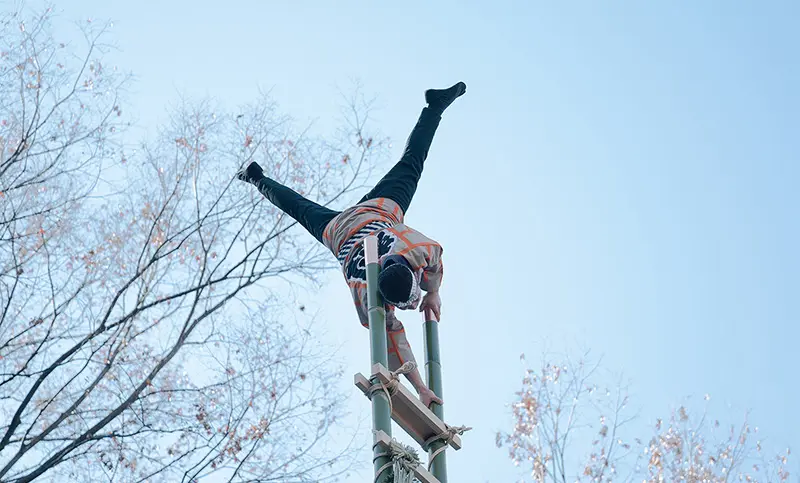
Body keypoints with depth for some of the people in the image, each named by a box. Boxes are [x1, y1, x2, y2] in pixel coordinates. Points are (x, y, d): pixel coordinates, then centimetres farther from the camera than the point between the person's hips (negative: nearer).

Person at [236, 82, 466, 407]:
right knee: (301, 209, 28)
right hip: (338, 232, -2)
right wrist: (419, 388, -35)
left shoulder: (420, 250, -40)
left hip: (381, 208, 2)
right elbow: (392, 341, -36)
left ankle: (435, 105, 43)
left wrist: (433, 293, -2)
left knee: (411, 164, 23)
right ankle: (258, 178, 55)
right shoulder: (366, 295, -43)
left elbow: (437, 253, -14)